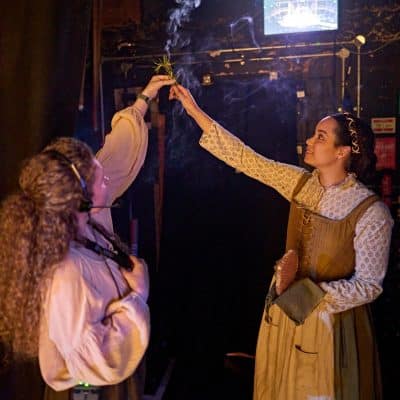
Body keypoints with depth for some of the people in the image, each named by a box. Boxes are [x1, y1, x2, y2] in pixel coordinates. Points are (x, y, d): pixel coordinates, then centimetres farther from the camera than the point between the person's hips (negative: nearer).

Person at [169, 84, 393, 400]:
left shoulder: (371, 212, -21)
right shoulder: (301, 182, -6)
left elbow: (369, 285, -16)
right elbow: (243, 158, -6)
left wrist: (315, 295, -31)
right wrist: (195, 111, -8)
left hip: (330, 317, -5)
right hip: (285, 306, 5)